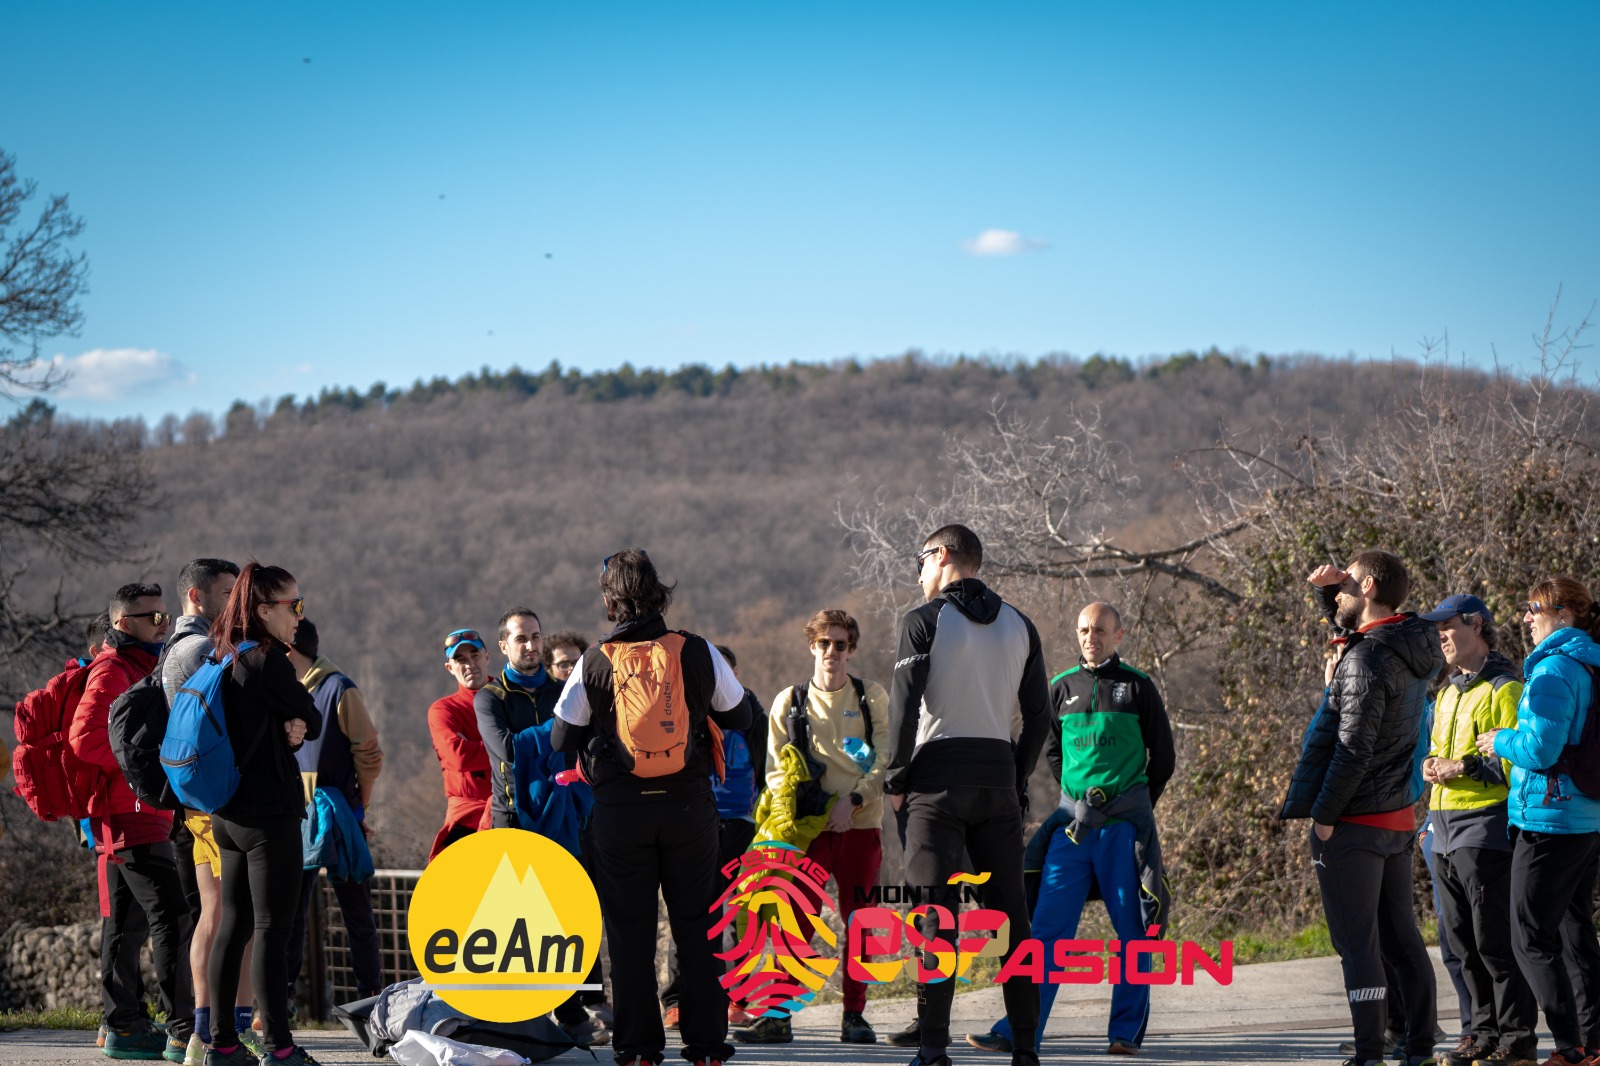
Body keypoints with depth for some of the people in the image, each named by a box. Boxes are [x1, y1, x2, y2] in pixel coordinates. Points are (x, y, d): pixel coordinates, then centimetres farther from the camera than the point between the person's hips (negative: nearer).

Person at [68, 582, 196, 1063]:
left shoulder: (142, 669, 21)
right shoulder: (112, 670, -11)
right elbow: (85, 738, -22)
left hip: (141, 815, 10)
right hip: (132, 817, -10)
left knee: (126, 923, 11)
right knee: (171, 919, -14)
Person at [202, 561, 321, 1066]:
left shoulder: (223, 660, 11)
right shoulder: (267, 660, -15)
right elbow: (314, 721, -7)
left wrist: (288, 733, -4)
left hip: (226, 812, 9)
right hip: (269, 813, -9)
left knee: (233, 925, 12)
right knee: (272, 929, -6)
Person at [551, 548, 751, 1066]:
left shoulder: (594, 664, -6)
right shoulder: (699, 654, -4)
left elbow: (561, 739, 1)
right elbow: (740, 717, 9)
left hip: (620, 810, -1)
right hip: (690, 805, 1)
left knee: (629, 928, 7)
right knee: (697, 925, 9)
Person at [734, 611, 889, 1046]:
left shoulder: (872, 697, 8)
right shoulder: (789, 702, 10)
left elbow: (885, 760, 1)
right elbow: (776, 769, 10)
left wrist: (853, 799, -13)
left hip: (860, 825, 0)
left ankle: (854, 1015, 8)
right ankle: (778, 1016, -5)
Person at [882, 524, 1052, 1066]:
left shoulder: (924, 621, -3)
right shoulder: (1019, 626, 12)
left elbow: (904, 705, -10)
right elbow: (1039, 715, 11)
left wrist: (895, 778, -1)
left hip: (939, 777, -4)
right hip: (998, 777, 4)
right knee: (1009, 911, 6)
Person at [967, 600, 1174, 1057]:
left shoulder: (1137, 687, 2)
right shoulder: (1062, 687, 10)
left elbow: (1163, 757, 8)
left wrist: (1135, 809, 8)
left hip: (1124, 826, -2)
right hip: (1072, 825, 2)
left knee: (1134, 932, 1)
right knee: (1048, 928, -3)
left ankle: (1126, 1032, 7)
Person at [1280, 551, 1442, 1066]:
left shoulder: (1368, 660, -19)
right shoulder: (1414, 649, 8)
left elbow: (1353, 749, -23)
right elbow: (1348, 631, 27)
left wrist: (1324, 814, -14)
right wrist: (1326, 592, 8)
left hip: (1352, 826, -9)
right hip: (1398, 821, 9)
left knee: (1357, 944, -4)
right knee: (1402, 939, 12)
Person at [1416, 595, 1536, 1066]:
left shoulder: (1505, 689, -9)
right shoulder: (1448, 693, 20)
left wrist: (1467, 767, -19)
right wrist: (1432, 762, 8)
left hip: (1485, 828, -9)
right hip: (1446, 832, 9)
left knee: (1495, 940, -7)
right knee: (1461, 939, 11)